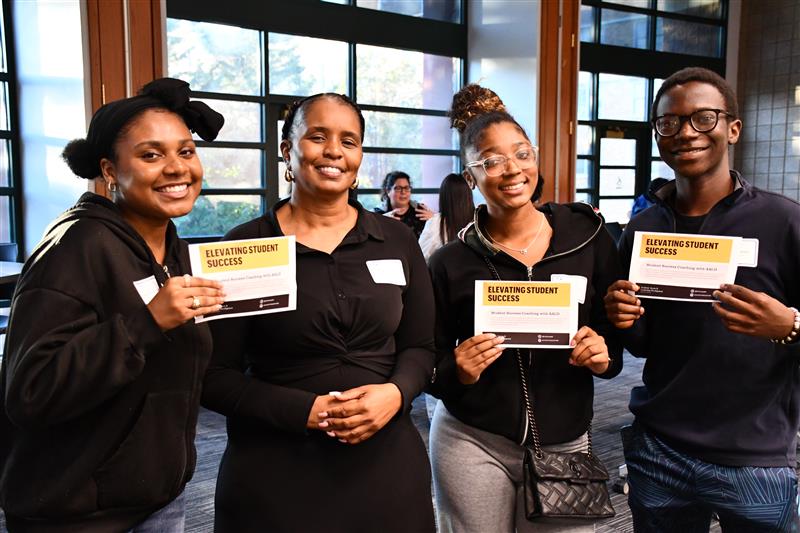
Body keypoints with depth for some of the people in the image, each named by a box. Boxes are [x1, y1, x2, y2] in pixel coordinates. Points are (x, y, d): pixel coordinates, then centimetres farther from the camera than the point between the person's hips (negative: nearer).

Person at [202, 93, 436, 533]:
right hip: (275, 472, -2)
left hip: (385, 461, 3)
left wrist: (395, 393, -13)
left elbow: (421, 346, 7)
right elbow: (213, 376, -6)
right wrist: (305, 411, -18)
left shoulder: (397, 242, 3)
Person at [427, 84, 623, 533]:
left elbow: (617, 332, 5)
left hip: (565, 443, 1)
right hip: (471, 444, -1)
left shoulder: (588, 237, -4)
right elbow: (430, 372, -1)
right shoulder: (451, 262, -7)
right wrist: (459, 373, -21)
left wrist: (604, 356, -15)